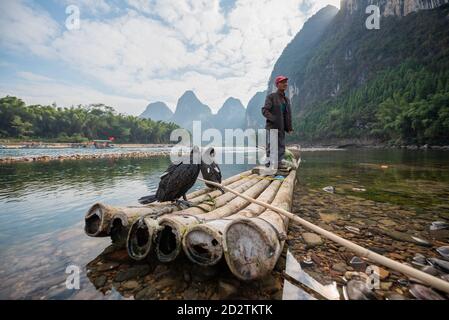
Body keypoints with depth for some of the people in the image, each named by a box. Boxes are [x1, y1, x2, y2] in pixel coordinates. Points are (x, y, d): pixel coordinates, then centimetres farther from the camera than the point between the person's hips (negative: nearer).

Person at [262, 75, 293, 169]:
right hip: (272, 126, -7)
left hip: (281, 127, 7)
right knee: (272, 146, -7)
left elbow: (288, 115, 18)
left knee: (281, 146, 9)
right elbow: (264, 110, -11)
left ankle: (279, 162, 18)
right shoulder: (271, 97, -3)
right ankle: (270, 163, 1)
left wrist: (289, 127, 10)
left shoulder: (287, 99, 18)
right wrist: (274, 119, -21)